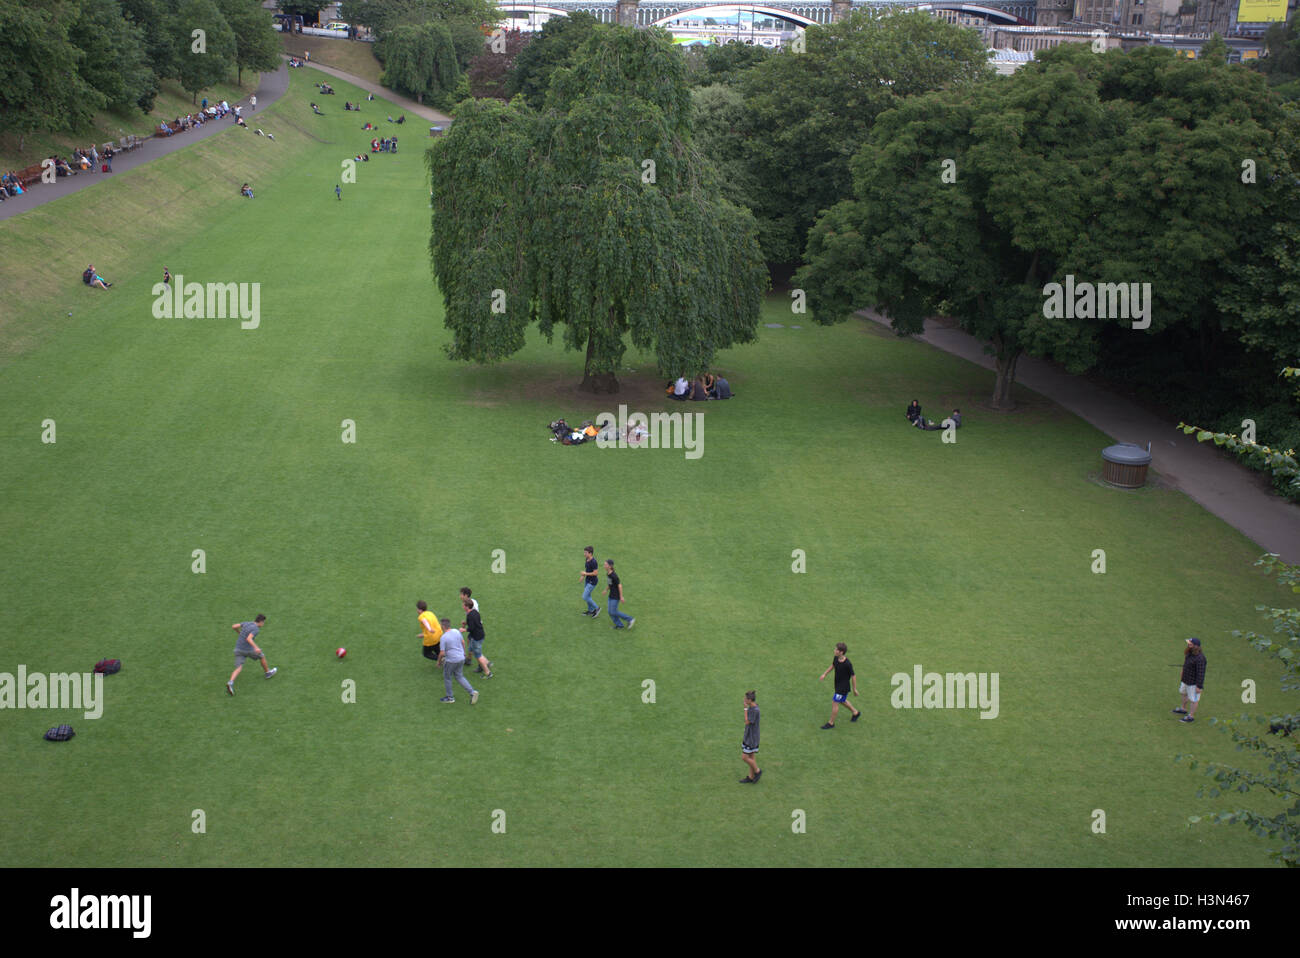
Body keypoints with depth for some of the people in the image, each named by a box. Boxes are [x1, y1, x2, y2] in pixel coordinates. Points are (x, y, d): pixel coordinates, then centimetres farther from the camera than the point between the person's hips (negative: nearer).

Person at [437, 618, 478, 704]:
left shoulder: (444, 637, -21)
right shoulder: (456, 631, -2)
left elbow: (442, 653, -19)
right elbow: (463, 642, 12)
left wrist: (439, 661, -1)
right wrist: (463, 652, 27)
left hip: (451, 661, -7)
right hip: (461, 658, 7)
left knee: (447, 677, 15)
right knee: (459, 677, 19)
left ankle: (450, 697, 26)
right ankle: (472, 692, 6)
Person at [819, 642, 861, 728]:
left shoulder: (847, 664, -30)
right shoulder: (836, 658, -10)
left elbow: (853, 676, -18)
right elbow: (832, 665, 13)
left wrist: (855, 689, -9)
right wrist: (824, 674, 13)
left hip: (843, 687, -8)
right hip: (837, 685, 8)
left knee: (834, 703, 0)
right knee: (843, 701, 25)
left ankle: (831, 723, 17)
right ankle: (856, 713, 47)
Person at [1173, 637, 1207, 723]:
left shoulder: (1199, 658, -34)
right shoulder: (1189, 653, -7)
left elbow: (1201, 673, -28)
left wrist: (1199, 687, -23)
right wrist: (1182, 675, 23)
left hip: (1194, 683, -9)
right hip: (1186, 679, 9)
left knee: (1193, 699, 12)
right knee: (1183, 693, 29)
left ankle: (1191, 716, 31)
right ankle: (1184, 709, 51)